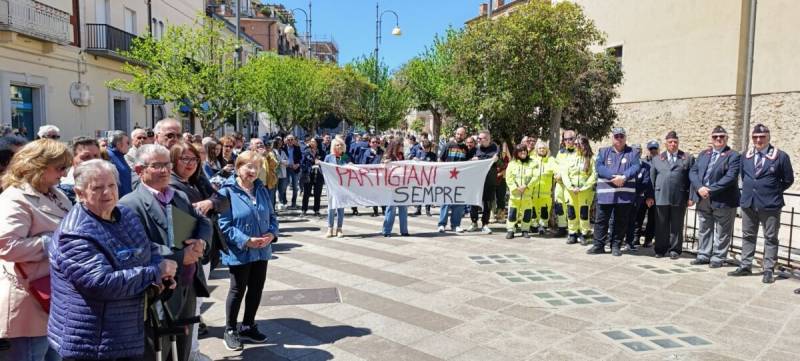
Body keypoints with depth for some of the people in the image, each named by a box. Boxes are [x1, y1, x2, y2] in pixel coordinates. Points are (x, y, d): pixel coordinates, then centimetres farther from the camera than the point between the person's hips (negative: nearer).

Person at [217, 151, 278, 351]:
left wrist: (272, 233, -8)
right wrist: (246, 241, -22)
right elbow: (224, 224, -17)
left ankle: (248, 326, 31)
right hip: (239, 252, -6)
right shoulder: (228, 191, -12)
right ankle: (230, 330, 24)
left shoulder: (261, 190, 8)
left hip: (261, 251, 6)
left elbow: (272, 216, 13)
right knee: (238, 290, 6)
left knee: (256, 289, 14)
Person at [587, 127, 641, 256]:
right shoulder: (603, 152, 11)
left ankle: (616, 246, 17)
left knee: (621, 222, 6)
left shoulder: (633, 153, 9)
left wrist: (623, 177, -23)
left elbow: (636, 167, -7)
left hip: (625, 194, 0)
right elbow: (598, 166, -5)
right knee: (601, 220, 4)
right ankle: (599, 245, 12)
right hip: (605, 192, 1)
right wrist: (613, 176, -18)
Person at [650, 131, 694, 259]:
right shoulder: (657, 159, 13)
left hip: (679, 198, -1)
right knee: (661, 226, 5)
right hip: (661, 197, 1)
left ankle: (675, 250, 14)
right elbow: (652, 178, 10)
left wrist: (691, 197, -4)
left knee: (676, 226, 6)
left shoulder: (688, 158, 8)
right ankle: (660, 249, 13)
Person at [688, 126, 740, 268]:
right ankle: (703, 255, 22)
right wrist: (699, 188, -12)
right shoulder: (703, 154, 14)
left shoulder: (733, 156, -4)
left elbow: (730, 177, -16)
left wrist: (711, 190, -19)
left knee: (721, 232, 3)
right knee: (704, 229, 13)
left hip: (722, 200, -5)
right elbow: (693, 172, 5)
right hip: (702, 199, 5)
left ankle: (718, 258, 11)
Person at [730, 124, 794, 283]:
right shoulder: (746, 156, 7)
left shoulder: (781, 156, -6)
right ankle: (745, 266, 20)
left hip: (770, 204, -4)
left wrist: (773, 192, 3)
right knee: (747, 236, 12)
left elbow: (788, 180, 0)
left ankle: (768, 270, 10)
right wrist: (750, 189, 9)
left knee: (770, 238, 4)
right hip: (748, 203, 5)